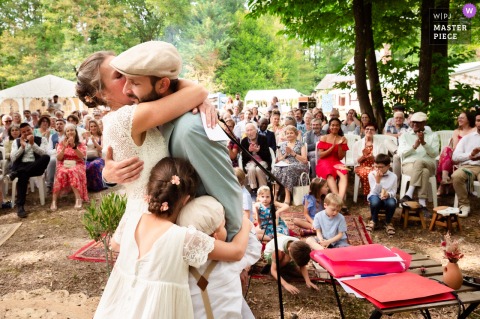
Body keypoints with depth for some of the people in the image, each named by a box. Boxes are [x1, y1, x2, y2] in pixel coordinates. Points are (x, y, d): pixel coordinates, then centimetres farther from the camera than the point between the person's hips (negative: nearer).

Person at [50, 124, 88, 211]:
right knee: (62, 173, -35)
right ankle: (54, 200, -37)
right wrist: (64, 147, -13)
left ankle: (78, 198, -41)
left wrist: (74, 146, -20)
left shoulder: (81, 144, 11)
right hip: (64, 165, 1)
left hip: (77, 165, -1)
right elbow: (58, 158, 2)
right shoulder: (61, 143, 14)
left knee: (72, 172, -37)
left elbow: (82, 156, -8)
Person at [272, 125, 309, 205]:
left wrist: (292, 153, -9)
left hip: (299, 166, -3)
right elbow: (278, 159, 18)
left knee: (287, 169, -37)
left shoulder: (301, 144, 11)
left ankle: (287, 196, -37)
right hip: (285, 165, 3)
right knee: (275, 170, -32)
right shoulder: (282, 145, 21)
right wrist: (285, 154, -2)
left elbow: (304, 160, 0)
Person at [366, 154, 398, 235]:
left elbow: (394, 192, -4)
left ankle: (388, 223, -4)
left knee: (391, 203, -36)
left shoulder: (393, 176, -7)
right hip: (375, 197, 0)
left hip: (387, 197, 0)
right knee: (375, 201, -38)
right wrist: (377, 180, -26)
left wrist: (388, 194, -27)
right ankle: (374, 221, -4)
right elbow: (374, 192, -13)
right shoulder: (371, 174, -9)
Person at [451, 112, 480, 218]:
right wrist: (470, 155, -9)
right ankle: (464, 205, -17)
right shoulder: (467, 138, 21)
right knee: (456, 176, -33)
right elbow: (455, 156, 9)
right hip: (468, 166, 1)